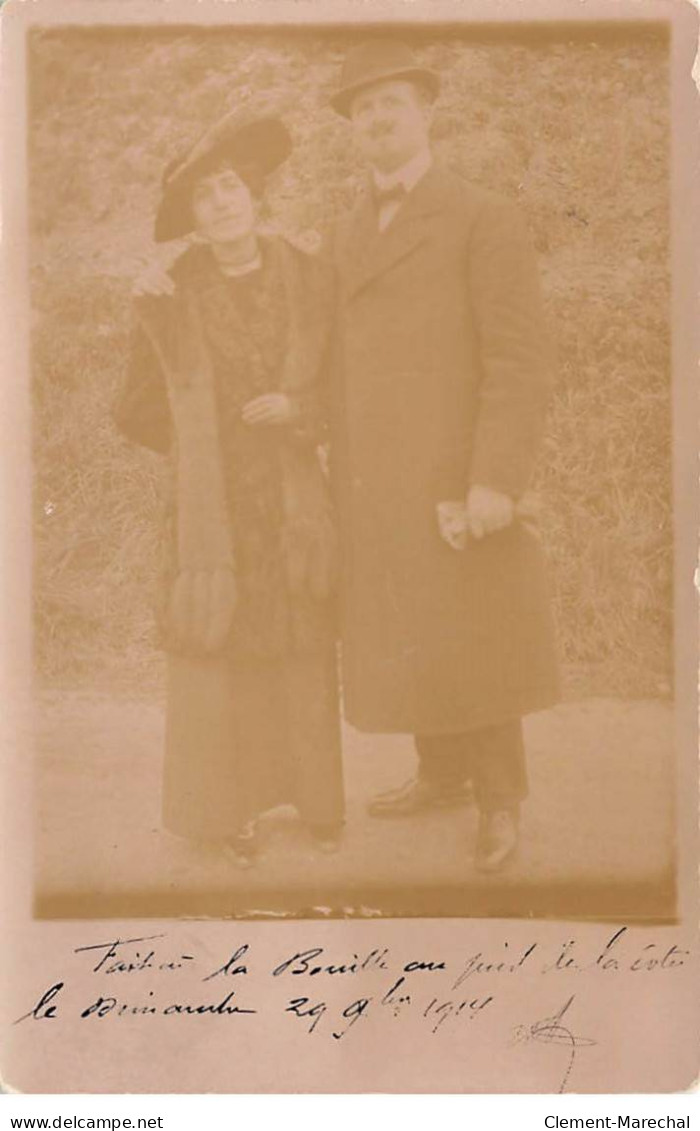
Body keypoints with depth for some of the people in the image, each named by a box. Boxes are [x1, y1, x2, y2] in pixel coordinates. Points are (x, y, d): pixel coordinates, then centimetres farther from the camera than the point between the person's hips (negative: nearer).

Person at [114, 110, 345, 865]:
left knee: (304, 654, 5)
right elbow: (140, 410, 4)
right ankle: (229, 811, 14)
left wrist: (297, 409, -9)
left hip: (293, 499, 2)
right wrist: (206, 450, 0)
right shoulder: (169, 298, -2)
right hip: (212, 504, -1)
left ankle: (316, 802, 21)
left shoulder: (304, 281, 3)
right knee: (214, 654, -1)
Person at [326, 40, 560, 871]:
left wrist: (496, 482, -19)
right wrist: (337, 474, 8)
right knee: (405, 642, 10)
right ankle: (443, 772, 28)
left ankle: (500, 800, 18)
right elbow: (342, 359, 16)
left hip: (455, 480, -5)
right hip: (374, 490, 6)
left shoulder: (484, 220, -3)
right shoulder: (345, 237, 16)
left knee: (474, 642, 2)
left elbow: (522, 360, -11)